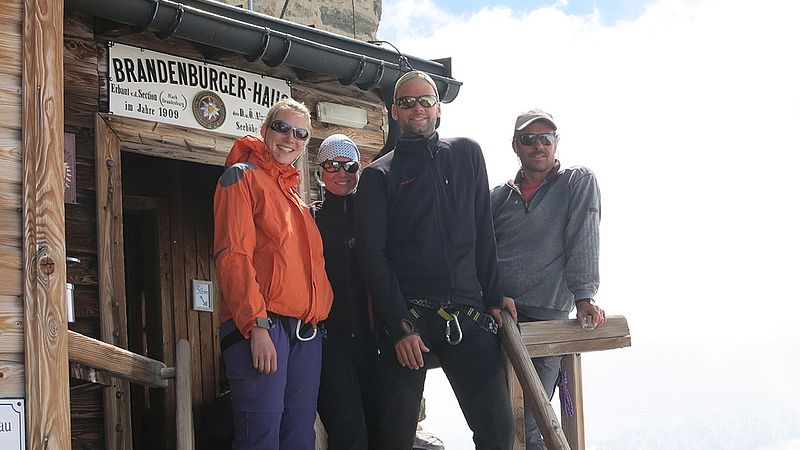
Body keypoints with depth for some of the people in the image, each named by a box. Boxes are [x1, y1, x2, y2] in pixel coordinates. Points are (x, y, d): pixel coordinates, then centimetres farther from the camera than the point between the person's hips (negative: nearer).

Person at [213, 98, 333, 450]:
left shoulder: (295, 195, 25)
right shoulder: (243, 176, 2)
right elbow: (233, 255, -10)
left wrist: (320, 318, 12)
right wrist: (257, 325, -19)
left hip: (306, 332, 8)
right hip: (261, 327, -8)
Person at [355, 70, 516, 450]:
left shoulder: (467, 154, 15)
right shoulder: (379, 175, 5)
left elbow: (483, 231, 15)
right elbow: (372, 256, -2)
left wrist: (493, 296, 7)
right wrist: (400, 326, -10)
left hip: (469, 315, 2)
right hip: (408, 316, -2)